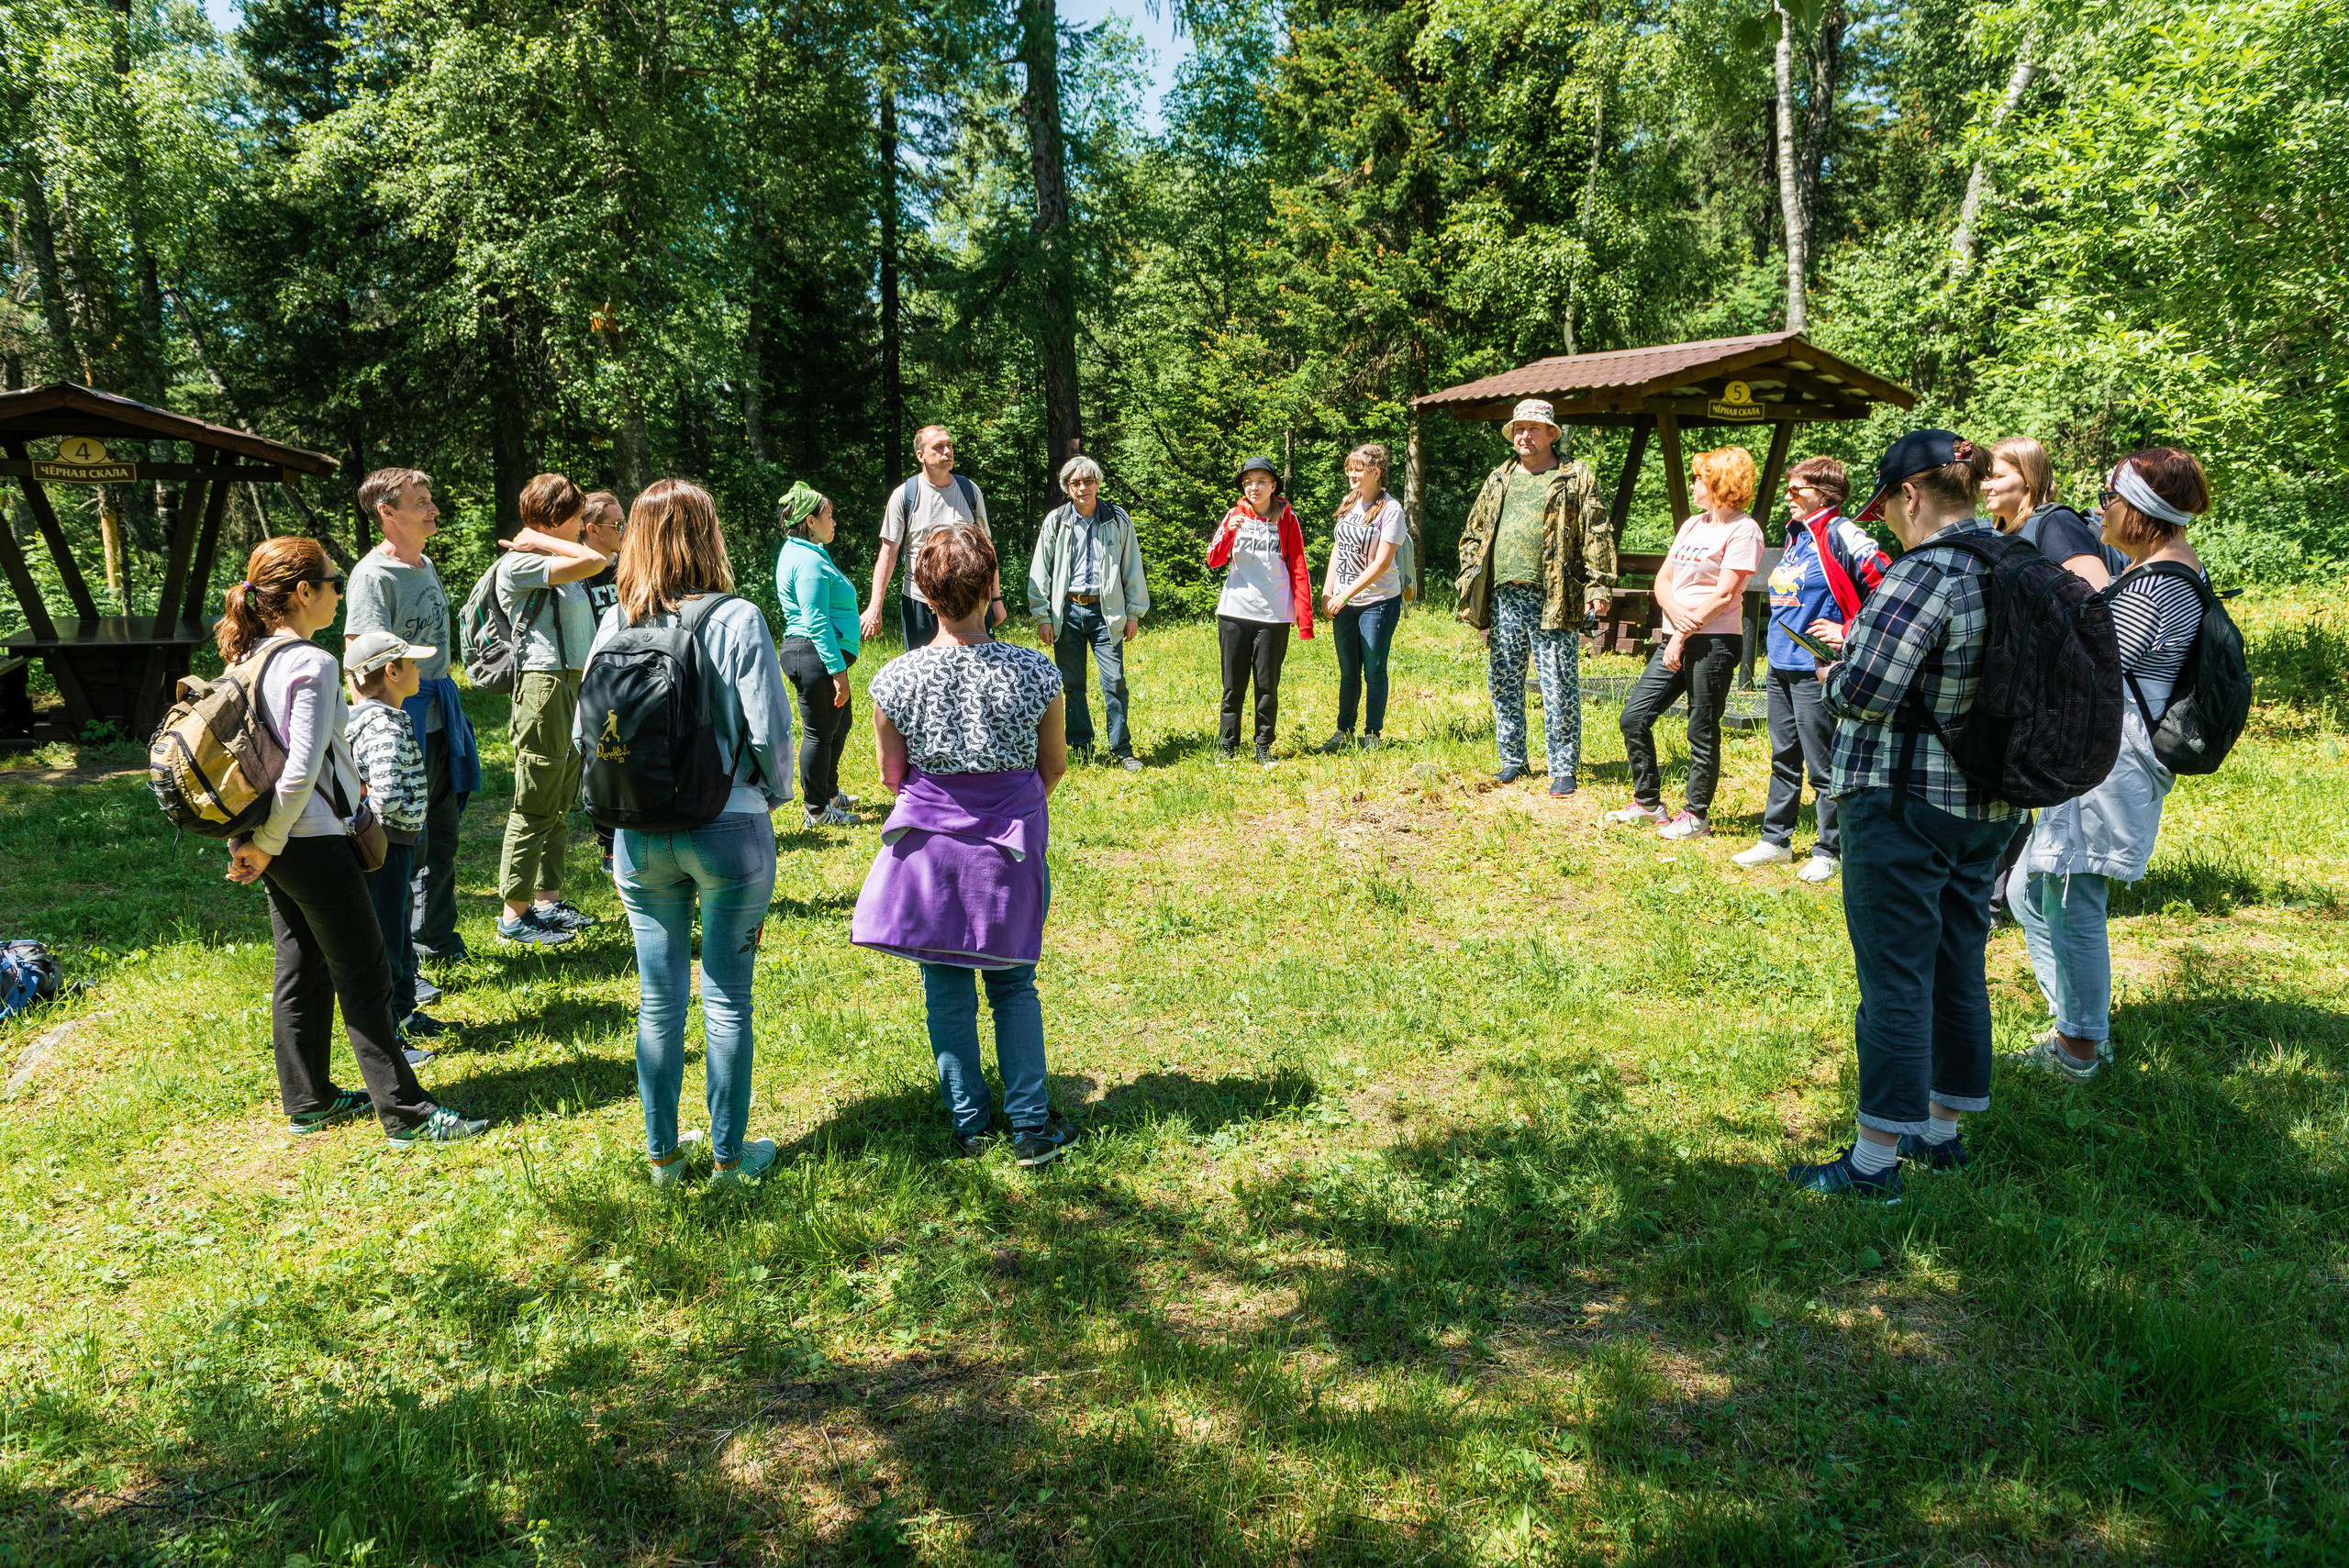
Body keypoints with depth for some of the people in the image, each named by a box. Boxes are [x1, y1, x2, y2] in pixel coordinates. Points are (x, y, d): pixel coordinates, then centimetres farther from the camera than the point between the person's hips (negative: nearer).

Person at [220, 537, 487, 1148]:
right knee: (363, 977, -3)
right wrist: (266, 844, -13)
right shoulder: (314, 665, -19)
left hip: (276, 844, 9)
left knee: (301, 972, 17)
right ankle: (406, 1114, 2)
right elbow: (300, 771, -24)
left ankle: (308, 1101, 27)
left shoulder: (248, 659, 8)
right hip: (313, 843, -9)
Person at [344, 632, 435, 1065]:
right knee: (384, 943, 0)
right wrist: (419, 803, -18)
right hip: (387, 845, -10)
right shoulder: (386, 727, -23)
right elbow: (387, 796, -33)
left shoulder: (363, 719, 8)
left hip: (386, 846, 10)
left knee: (398, 935, 23)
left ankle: (402, 1012, 39)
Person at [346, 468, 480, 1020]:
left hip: (438, 717, 9)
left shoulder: (426, 566, 13)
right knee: (404, 849, -4)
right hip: (401, 723, -9)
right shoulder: (373, 575, -16)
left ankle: (435, 939, 37)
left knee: (441, 838, 20)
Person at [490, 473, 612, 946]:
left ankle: (548, 899, 22)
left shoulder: (563, 566, 16)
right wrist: (539, 540, -11)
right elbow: (593, 561, -22)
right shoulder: (518, 565, -12)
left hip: (575, 685, 9)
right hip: (545, 686, -9)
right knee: (535, 807, -5)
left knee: (561, 804, 13)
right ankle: (514, 914, 1)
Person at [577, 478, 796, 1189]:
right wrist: (776, 794, 6)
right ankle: (730, 1153, 20)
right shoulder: (737, 619, -11)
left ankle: (662, 1152, 26)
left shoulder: (615, 624, -1)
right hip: (730, 829, -3)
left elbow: (585, 731, 3)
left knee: (658, 997, 14)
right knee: (726, 997, 8)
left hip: (639, 836, 3)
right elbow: (769, 730, -12)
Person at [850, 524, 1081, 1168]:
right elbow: (1053, 766, -1)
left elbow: (891, 775, -1)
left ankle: (968, 1125, 21)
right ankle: (1031, 1125, 16)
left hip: (929, 842, 0)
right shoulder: (1035, 671, -13)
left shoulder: (895, 679, -12)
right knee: (1013, 984, 14)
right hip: (1012, 846, 0)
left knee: (946, 988, 13)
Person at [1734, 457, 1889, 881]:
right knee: (1784, 760, 16)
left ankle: (1829, 852, 11)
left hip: (1815, 669, -9)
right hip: (1781, 664, 9)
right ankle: (1775, 841, 26)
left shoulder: (1841, 536, -13)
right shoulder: (1796, 534, 14)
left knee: (1823, 766, 0)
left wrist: (1848, 633, -17)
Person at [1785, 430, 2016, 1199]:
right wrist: (1866, 643, 13)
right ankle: (1941, 1130, 31)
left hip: (1904, 808, -9)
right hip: (1988, 806, 9)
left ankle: (1875, 1159, 9)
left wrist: (1834, 674, 0)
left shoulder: (1927, 572, -21)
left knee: (1894, 978, -1)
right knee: (1958, 967, 17)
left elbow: (1861, 694, -23)